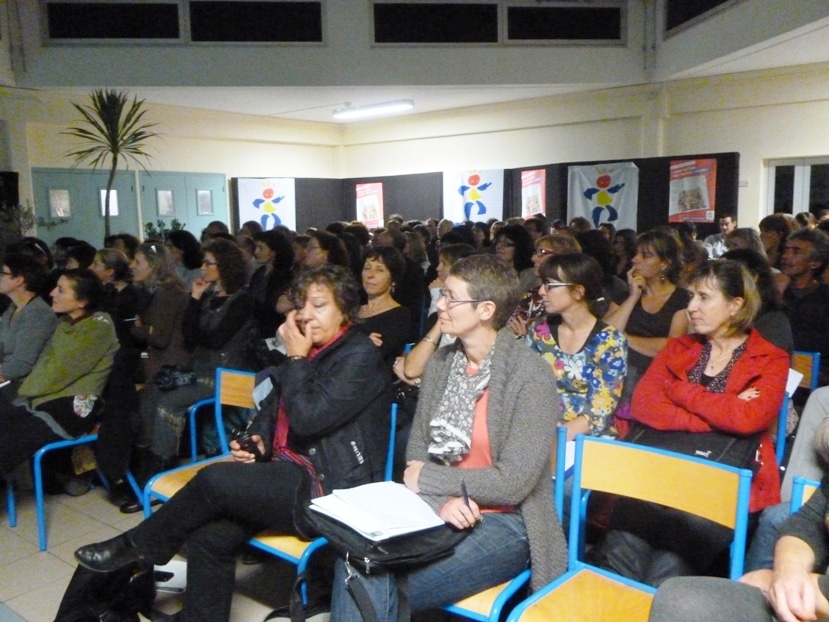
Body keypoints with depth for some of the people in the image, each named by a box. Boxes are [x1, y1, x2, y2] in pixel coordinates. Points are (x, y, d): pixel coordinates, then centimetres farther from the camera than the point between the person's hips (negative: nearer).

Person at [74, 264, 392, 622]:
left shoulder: (360, 356, -11)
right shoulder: (308, 353, 14)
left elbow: (307, 418, -20)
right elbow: (271, 408, 20)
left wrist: (296, 358, -10)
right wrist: (257, 440, 0)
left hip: (330, 491, -7)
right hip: (293, 474, 7)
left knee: (215, 480, -21)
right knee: (211, 536, -15)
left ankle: (135, 546, 3)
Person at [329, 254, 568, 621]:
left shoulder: (530, 376, -13)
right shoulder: (440, 363, 6)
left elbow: (512, 483, -17)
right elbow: (416, 454, 4)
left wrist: (427, 480, -9)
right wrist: (440, 500, -17)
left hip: (504, 524, -5)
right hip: (437, 513, 5)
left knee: (383, 592, -21)